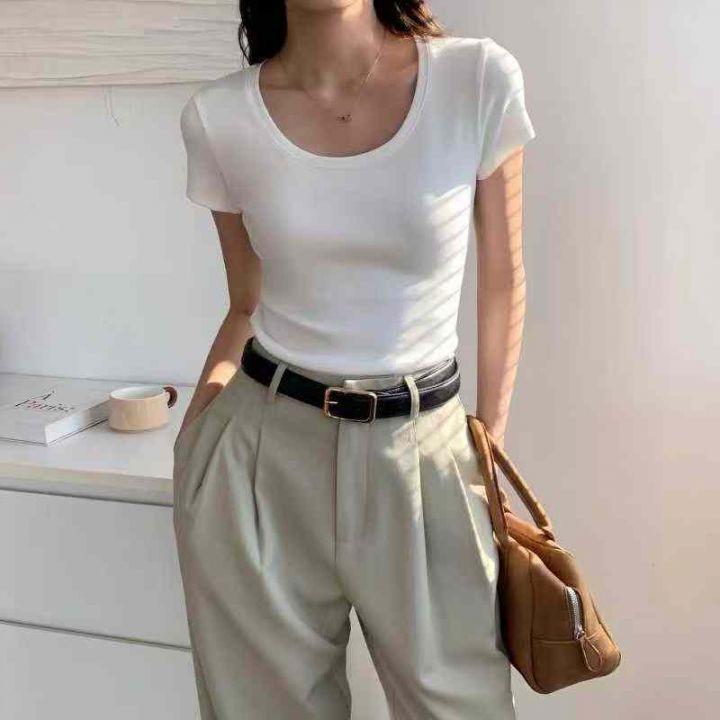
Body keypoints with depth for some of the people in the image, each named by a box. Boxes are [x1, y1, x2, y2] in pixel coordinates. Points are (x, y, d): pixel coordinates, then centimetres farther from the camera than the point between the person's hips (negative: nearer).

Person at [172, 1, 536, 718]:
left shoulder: (480, 80, -6)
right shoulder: (217, 118, -4)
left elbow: (502, 281, 5)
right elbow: (248, 306, 8)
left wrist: (490, 440, 9)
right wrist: (195, 442, -2)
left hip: (424, 450, 0)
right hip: (258, 453, 1)